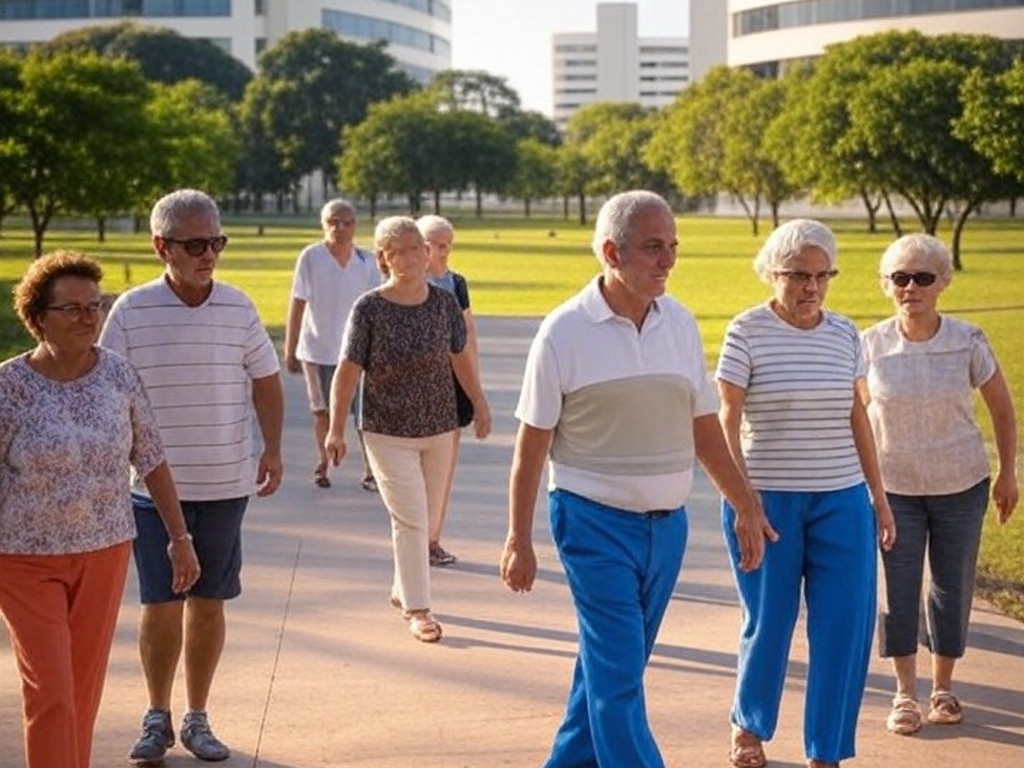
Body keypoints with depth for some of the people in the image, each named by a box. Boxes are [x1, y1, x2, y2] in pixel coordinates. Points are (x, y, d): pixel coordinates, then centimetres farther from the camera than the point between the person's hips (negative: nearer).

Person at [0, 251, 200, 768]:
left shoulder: (118, 375, -2)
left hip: (105, 554, 3)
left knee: (85, 688, 12)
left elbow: (151, 461, 5)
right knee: (49, 692, -6)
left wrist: (180, 537, 6)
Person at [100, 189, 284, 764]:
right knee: (161, 604, 2)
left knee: (209, 603, 9)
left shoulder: (238, 307, 1)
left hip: (226, 482, 2)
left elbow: (266, 382, 11)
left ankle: (198, 718, 22)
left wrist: (273, 449, 1)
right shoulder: (132, 311, -7)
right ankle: (158, 718, 20)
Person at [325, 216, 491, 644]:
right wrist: (336, 429, -11)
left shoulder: (444, 303, -2)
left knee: (426, 517, 14)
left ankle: (403, 590, 33)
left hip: (438, 428, 4)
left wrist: (479, 403, 16)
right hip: (388, 432, -4)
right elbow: (348, 371, -10)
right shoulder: (369, 309, -12)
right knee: (411, 519, -7)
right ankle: (417, 609, 2)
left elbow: (460, 358, 11)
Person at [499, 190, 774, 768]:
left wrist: (747, 506, 13)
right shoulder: (565, 332, -10)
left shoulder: (681, 323, 4)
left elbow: (705, 428, 13)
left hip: (668, 524, 5)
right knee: (618, 674, -7)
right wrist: (519, 541, -4)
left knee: (612, 663, 15)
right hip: (595, 522, -5)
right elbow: (532, 444, -5)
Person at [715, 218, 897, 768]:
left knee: (845, 628, -1)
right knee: (769, 622, 7)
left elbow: (857, 417, 13)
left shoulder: (844, 334, 6)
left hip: (841, 500, 4)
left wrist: (879, 496, 12)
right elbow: (727, 420, -8)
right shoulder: (747, 331, -7)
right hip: (767, 499, -4)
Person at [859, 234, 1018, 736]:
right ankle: (905, 693, 15)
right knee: (898, 589, 2)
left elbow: (1002, 407, 2)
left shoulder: (968, 342, -10)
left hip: (960, 487, 0)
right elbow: (858, 414, 5)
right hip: (894, 487, 0)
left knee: (953, 587, 8)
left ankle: (942, 687, 24)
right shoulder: (871, 346, -9)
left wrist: (1008, 473, 3)